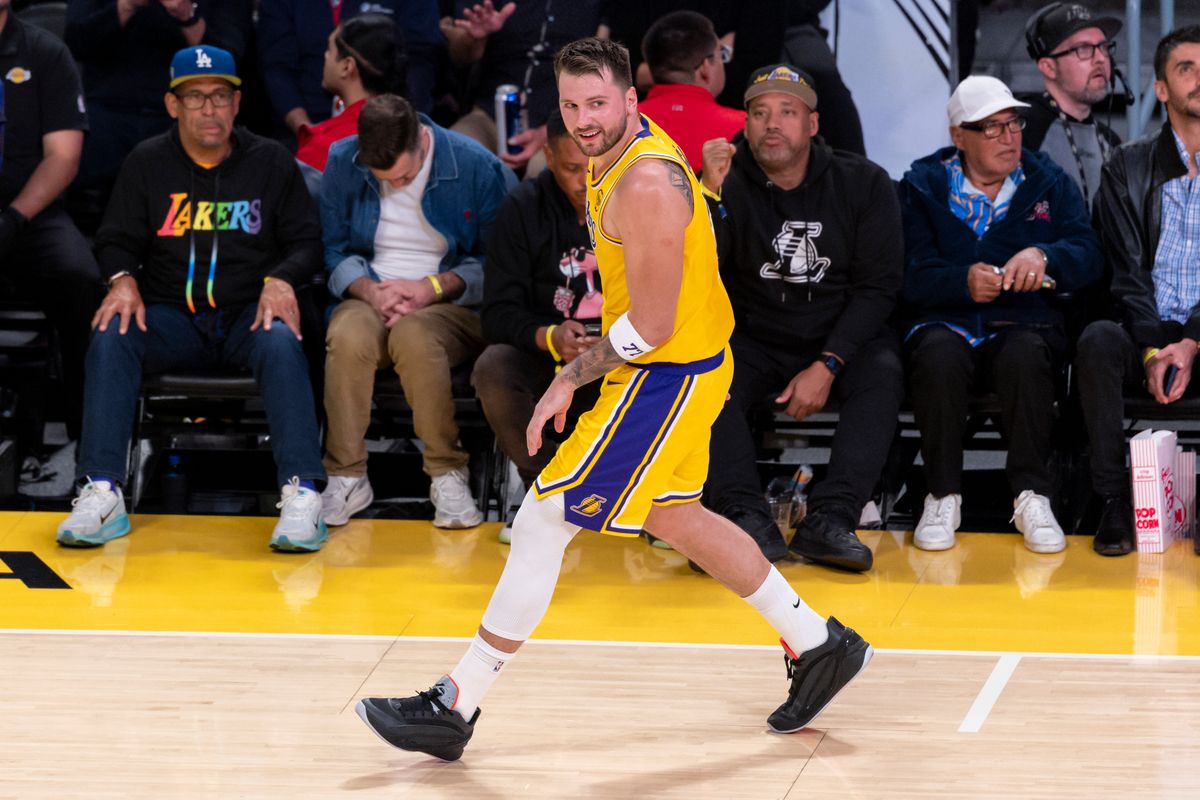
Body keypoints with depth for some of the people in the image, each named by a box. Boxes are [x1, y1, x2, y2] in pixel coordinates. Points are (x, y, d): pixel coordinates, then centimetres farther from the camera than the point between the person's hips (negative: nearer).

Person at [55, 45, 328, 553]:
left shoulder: (271, 162, 7)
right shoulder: (146, 163, 10)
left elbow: (305, 242, 7)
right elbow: (117, 241, 11)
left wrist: (281, 281, -14)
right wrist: (123, 279, -11)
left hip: (248, 316, -1)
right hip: (170, 317, 1)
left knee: (281, 343, -35)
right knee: (110, 338, -29)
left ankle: (302, 493, -41)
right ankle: (101, 495, -34)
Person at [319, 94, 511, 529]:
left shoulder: (477, 166, -5)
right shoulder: (342, 162, 3)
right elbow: (334, 251, 10)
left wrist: (432, 288, -15)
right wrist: (370, 290, -10)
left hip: (453, 306, -2)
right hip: (371, 297, 2)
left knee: (413, 335, -38)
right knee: (348, 335, -35)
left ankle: (448, 473, -24)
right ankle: (346, 476, -23)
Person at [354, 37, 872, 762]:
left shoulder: (647, 186, -27)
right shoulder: (623, 148, 4)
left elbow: (651, 328, -25)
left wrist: (571, 378, -15)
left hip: (667, 377, -11)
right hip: (677, 369, 11)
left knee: (543, 522, -8)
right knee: (674, 517, 25)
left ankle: (455, 708, -3)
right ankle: (818, 644, 35)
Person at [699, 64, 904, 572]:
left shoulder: (863, 184, -2)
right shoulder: (730, 186, -3)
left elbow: (879, 286, -6)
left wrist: (827, 366, -17)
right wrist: (711, 193, -29)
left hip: (842, 340, 0)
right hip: (755, 344, 0)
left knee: (883, 373, -30)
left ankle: (831, 520, -38)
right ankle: (747, 518, -36)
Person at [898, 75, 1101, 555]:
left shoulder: (1050, 183, 13)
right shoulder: (922, 186, 9)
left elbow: (1087, 258, 0)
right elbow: (912, 275, -4)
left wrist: (1044, 257, -23)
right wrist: (964, 282, -24)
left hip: (1024, 323, 1)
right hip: (945, 321, 0)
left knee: (1025, 353, -35)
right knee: (939, 354, -35)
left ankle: (1032, 497, -29)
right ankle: (943, 497, -24)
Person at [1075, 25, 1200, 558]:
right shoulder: (1127, 169, 9)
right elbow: (1127, 273, 1)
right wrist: (1153, 349, -15)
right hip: (1144, 336, 1)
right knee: (1098, 339, -33)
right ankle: (1114, 503, -27)